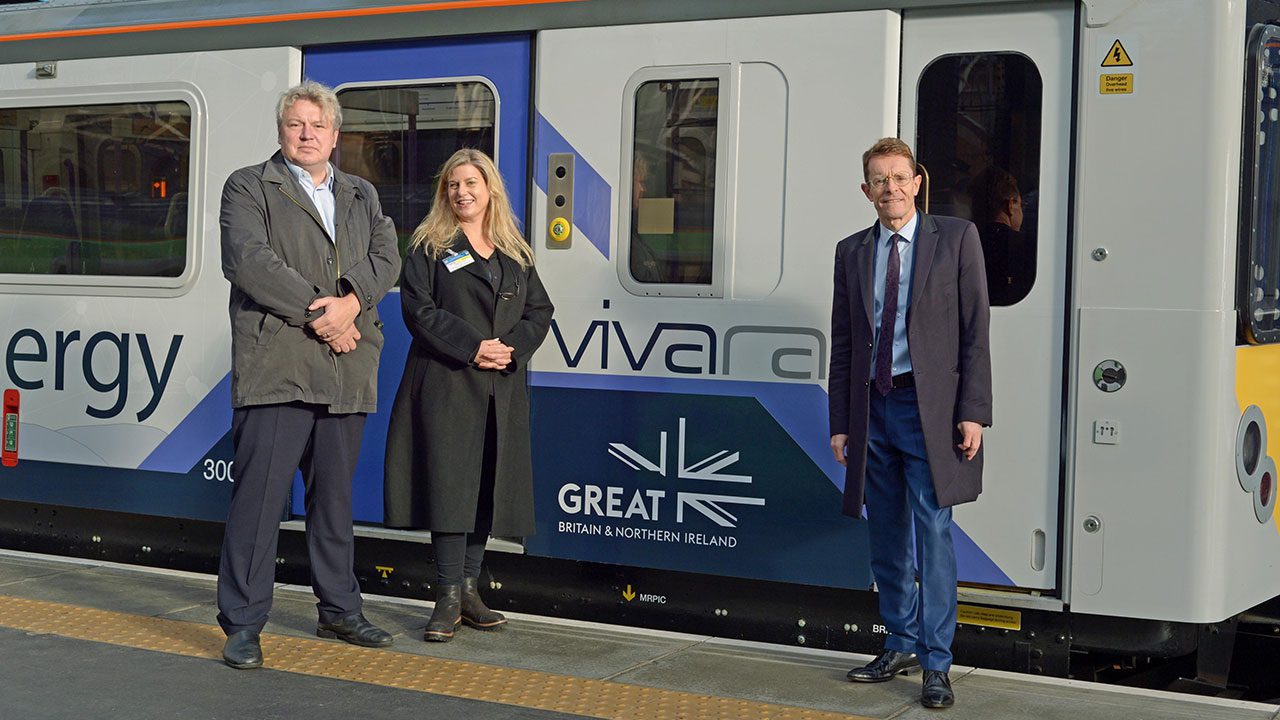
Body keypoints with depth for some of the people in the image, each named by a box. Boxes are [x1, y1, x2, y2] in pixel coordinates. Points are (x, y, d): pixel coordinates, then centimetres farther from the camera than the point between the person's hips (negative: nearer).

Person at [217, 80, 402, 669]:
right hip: (276, 367, -5)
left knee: (334, 497, 13)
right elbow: (248, 260, -10)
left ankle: (339, 611, 24)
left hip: (346, 371, 5)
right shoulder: (248, 188, 4)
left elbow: (386, 258, 8)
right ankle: (242, 625, -1)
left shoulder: (362, 196, 21)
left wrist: (352, 301, -12)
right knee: (260, 494, -7)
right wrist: (316, 314, -14)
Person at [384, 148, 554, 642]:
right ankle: (449, 599, -6)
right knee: (449, 483, -8)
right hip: (447, 383, -4)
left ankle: (469, 589, 15)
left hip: (503, 389, 4)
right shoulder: (430, 249, 4)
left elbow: (539, 310, 12)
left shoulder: (516, 254, 15)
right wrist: (472, 347, -15)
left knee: (489, 485, 6)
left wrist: (513, 347, -7)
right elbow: (418, 309, -7)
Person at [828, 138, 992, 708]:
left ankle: (936, 665, -1)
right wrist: (840, 422, 8)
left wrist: (972, 412, -10)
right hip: (872, 408, 4)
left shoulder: (955, 238, 1)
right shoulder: (851, 252, 12)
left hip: (929, 408, -4)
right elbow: (843, 344, 13)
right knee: (886, 536, 11)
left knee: (933, 532, -7)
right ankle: (901, 646, 25)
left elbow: (975, 331, -3)